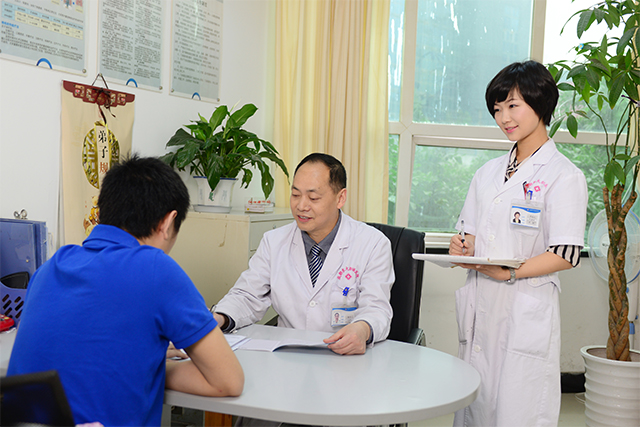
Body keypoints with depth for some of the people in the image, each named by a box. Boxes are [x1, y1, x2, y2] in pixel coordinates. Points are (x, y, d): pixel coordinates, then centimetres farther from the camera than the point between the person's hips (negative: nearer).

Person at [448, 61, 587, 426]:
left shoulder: (564, 176, -6)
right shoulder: (489, 173, 15)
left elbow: (566, 255, -11)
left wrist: (509, 272, -21)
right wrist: (463, 248, -3)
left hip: (527, 310, -6)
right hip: (480, 306, 6)